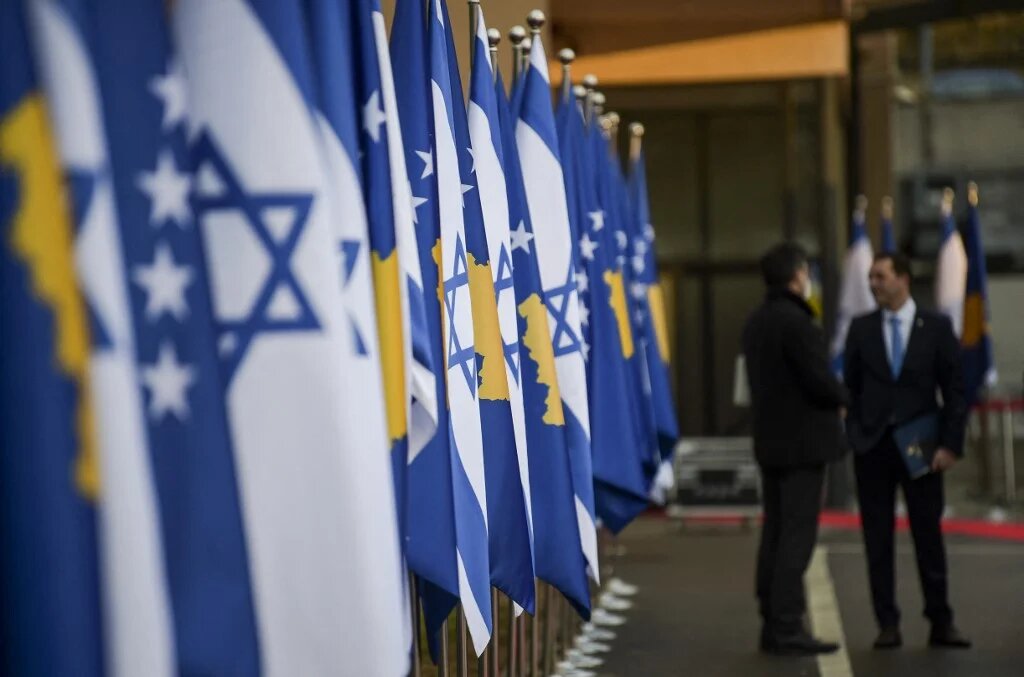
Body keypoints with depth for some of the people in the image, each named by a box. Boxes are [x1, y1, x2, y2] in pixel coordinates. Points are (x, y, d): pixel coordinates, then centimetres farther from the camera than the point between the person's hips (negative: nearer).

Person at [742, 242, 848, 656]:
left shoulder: (756, 322, 12)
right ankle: (787, 628, -9)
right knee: (797, 535, -8)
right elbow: (821, 380, -20)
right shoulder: (796, 322, -17)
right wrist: (842, 397, 2)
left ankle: (772, 624, 13)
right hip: (803, 442, -9)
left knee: (774, 533, 11)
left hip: (770, 440, 9)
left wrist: (831, 394, 11)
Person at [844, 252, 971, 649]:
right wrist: (853, 435, -2)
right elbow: (851, 388, 8)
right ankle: (887, 625, 7)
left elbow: (955, 390, -1)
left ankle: (941, 623, 11)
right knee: (877, 538, 2)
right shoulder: (861, 328, 5)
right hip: (873, 447, 1)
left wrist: (951, 444, -8)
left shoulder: (937, 327, 0)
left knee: (928, 535, 4)